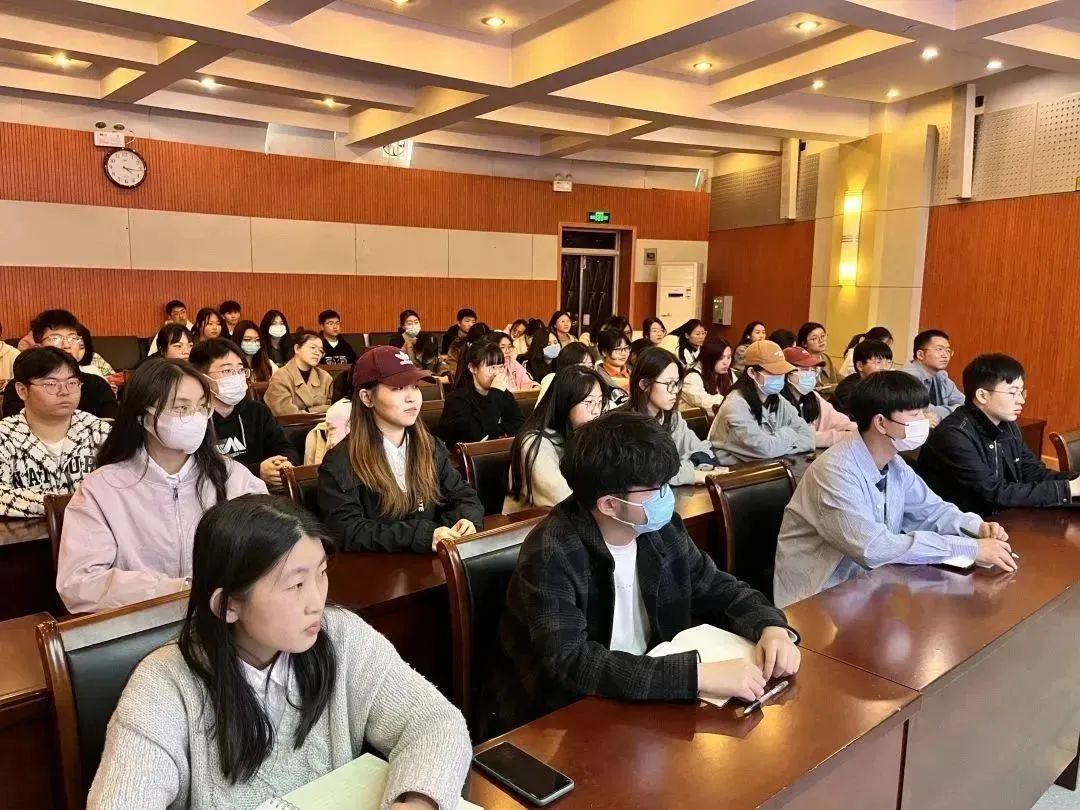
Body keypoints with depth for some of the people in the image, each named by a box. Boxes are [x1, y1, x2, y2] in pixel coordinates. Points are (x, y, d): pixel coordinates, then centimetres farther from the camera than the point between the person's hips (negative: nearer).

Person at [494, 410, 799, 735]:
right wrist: (697, 675, -37)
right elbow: (571, 663, -33)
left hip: (648, 694, 6)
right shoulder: (551, 557, -24)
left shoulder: (661, 529, -5)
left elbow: (722, 590, 7)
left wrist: (772, 627, -14)